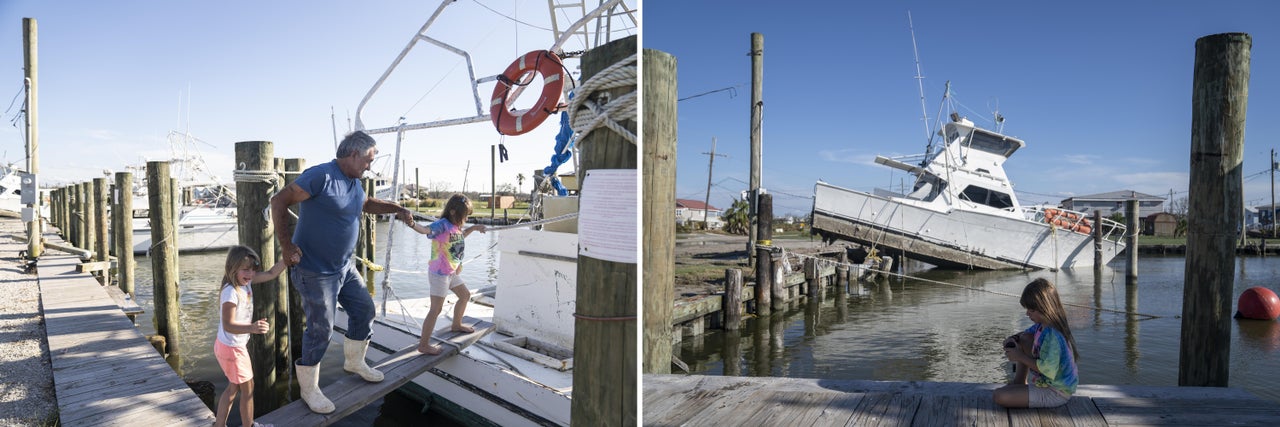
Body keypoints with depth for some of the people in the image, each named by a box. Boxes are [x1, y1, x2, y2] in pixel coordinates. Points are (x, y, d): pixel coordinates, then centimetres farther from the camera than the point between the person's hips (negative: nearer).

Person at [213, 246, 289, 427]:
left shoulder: (245, 281, -5)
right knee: (248, 388, 8)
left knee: (234, 387, 23)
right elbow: (228, 325, -31)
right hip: (231, 348, -9)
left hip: (236, 346, 9)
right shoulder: (231, 293, -29)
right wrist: (252, 328, -46)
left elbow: (271, 274, 4)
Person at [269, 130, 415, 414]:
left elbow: (367, 203, 27)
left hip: (344, 267, 9)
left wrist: (397, 209, 14)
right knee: (320, 329, -1)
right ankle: (309, 389, 17)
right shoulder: (320, 176, -21)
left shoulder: (354, 183, 7)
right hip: (315, 271, -9)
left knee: (364, 310, 17)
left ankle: (354, 362, 40)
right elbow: (279, 201, -21)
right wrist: (286, 245, -22)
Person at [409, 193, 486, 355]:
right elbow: (426, 229, -41)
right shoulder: (442, 225, -21)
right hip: (439, 273, -10)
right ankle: (423, 345, -3)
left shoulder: (456, 226, 6)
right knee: (436, 309, -9)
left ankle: (457, 325, 48)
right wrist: (412, 224, -60)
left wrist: (473, 228, 27)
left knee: (465, 295, 26)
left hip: (452, 272, 10)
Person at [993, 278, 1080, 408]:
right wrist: (1013, 339, -1)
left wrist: (1021, 356, -20)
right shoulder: (1042, 325, 1)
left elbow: (1048, 370, -32)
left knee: (998, 396, -23)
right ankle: (1019, 382, 17)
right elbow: (1027, 333, 21)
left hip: (1055, 393, -10)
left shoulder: (1052, 334, -28)